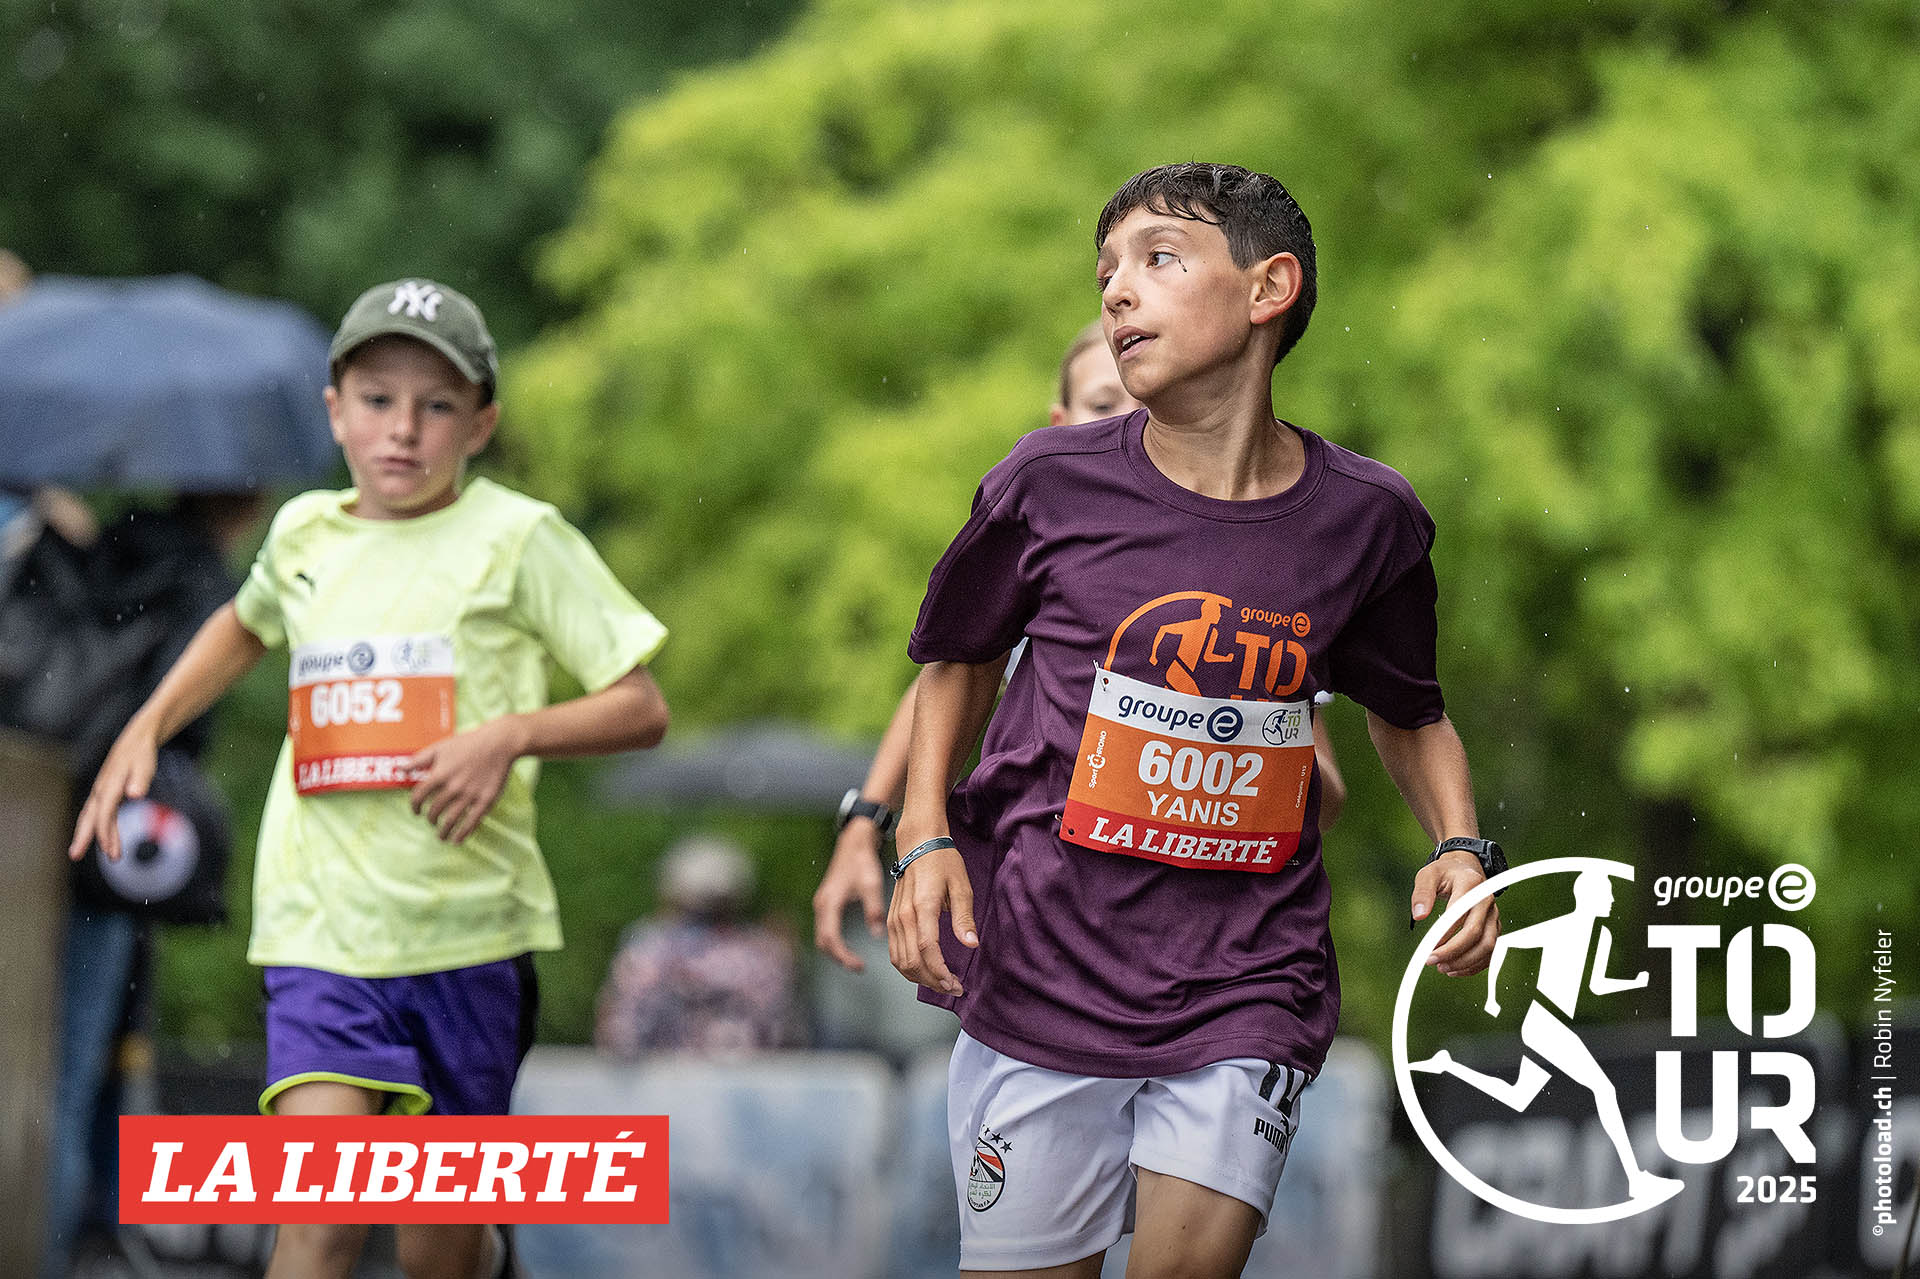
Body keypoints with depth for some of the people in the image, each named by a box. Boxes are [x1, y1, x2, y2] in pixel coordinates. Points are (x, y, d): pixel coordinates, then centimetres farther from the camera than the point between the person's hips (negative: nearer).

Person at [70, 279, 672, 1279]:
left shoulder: (517, 539, -1)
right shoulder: (304, 534, 11)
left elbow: (641, 708, -1)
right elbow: (246, 624, 35)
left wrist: (512, 732, -18)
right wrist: (145, 730, 23)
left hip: (467, 930, -2)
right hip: (322, 926, 2)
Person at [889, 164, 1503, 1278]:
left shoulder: (1366, 518, 0)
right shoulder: (1053, 484, -3)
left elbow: (1409, 715, 18)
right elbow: (961, 660, 14)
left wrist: (1462, 851, 1)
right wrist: (925, 840, 1)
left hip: (1245, 991, 0)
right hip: (1044, 970, 0)